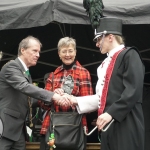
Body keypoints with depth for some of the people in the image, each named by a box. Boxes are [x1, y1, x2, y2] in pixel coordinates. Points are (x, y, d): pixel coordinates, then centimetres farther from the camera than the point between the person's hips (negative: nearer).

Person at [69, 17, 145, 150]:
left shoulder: (129, 55, -6)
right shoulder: (106, 63, 20)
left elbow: (133, 91, -16)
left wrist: (111, 113, -19)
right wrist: (77, 101, 17)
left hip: (126, 125, -8)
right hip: (109, 125, 8)